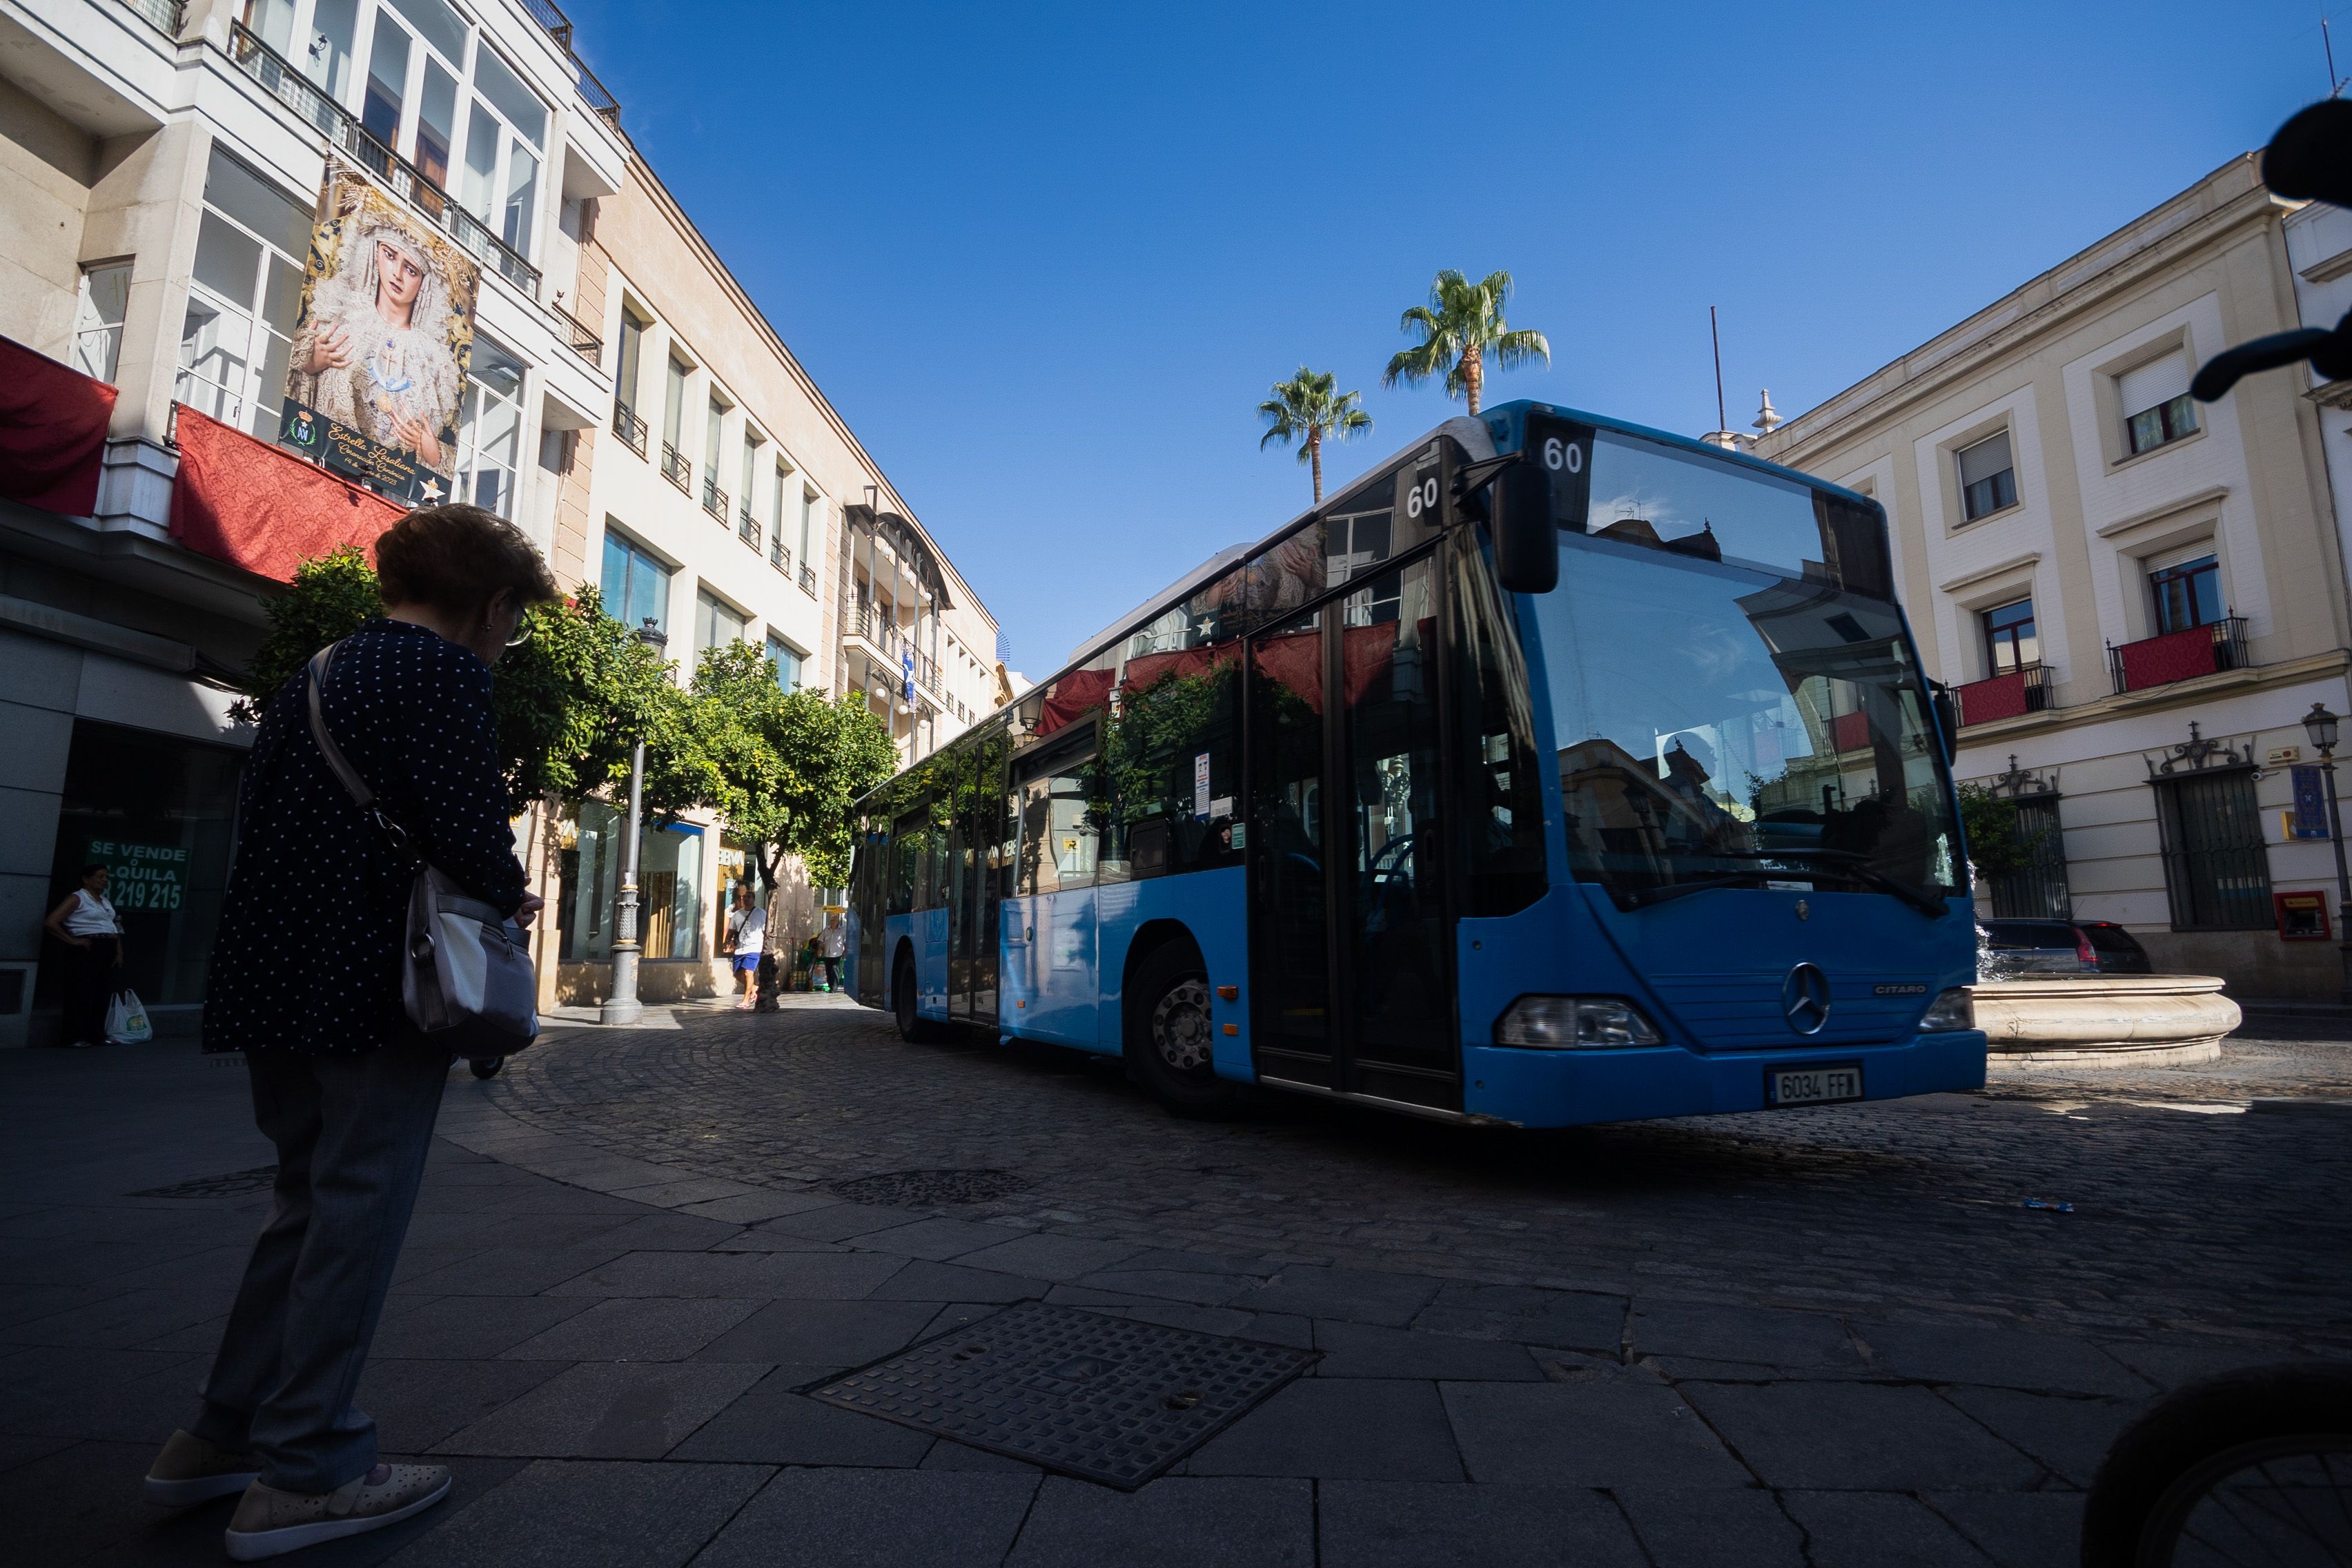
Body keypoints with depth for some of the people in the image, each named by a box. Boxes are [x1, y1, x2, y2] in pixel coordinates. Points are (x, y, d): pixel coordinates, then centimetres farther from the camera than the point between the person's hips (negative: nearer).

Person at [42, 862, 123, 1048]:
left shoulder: (105, 901, 18)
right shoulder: (77, 898, -5)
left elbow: (115, 928, 20)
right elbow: (50, 923, -14)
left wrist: (119, 951, 9)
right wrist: (73, 941, -12)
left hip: (108, 950, 7)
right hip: (88, 950, -7)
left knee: (103, 994, 9)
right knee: (82, 993, -5)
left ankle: (97, 1035, 15)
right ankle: (75, 1037, 1)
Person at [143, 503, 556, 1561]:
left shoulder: (313, 675, 17)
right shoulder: (440, 669, -11)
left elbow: (264, 823, 19)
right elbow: (466, 825, -23)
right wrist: (508, 896, -3)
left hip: (276, 984, 9)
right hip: (376, 989, -9)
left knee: (309, 1202, 20)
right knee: (359, 1213, 1)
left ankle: (222, 1436, 28)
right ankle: (306, 1470, 10)